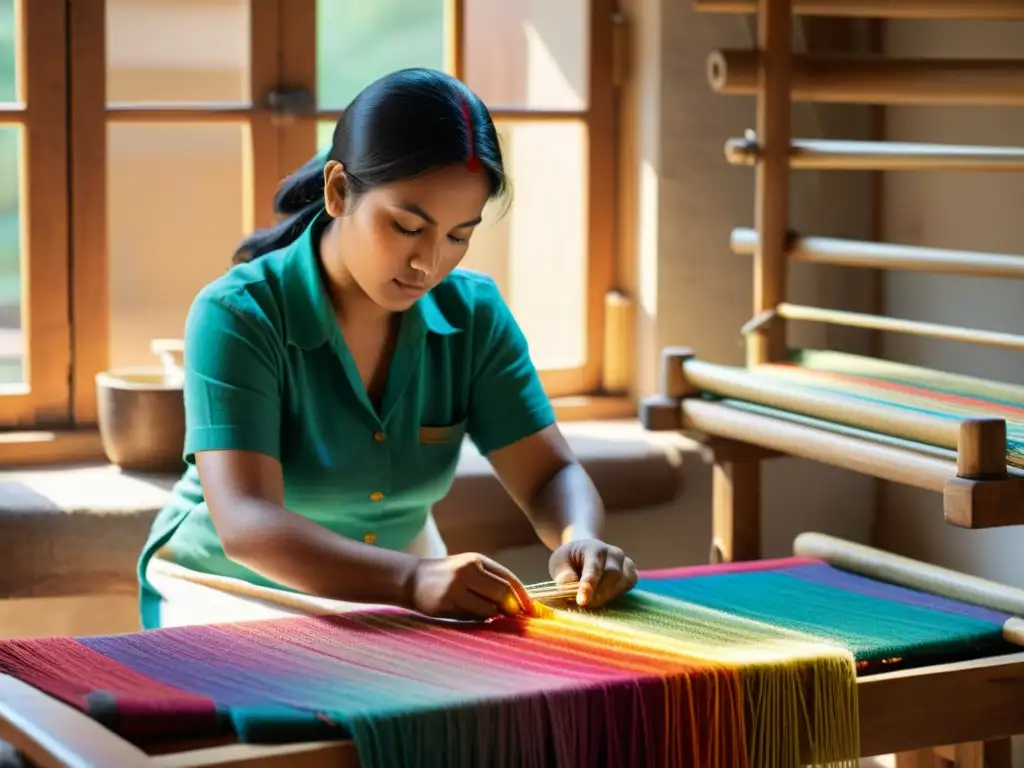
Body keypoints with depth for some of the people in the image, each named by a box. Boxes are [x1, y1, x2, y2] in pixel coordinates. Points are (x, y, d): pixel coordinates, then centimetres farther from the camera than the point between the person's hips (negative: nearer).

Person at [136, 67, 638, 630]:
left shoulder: (472, 315, -7)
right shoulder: (237, 316, -22)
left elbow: (551, 476, -7)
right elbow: (245, 523, -33)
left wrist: (579, 541, -31)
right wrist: (412, 580, -48)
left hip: (389, 601, 4)